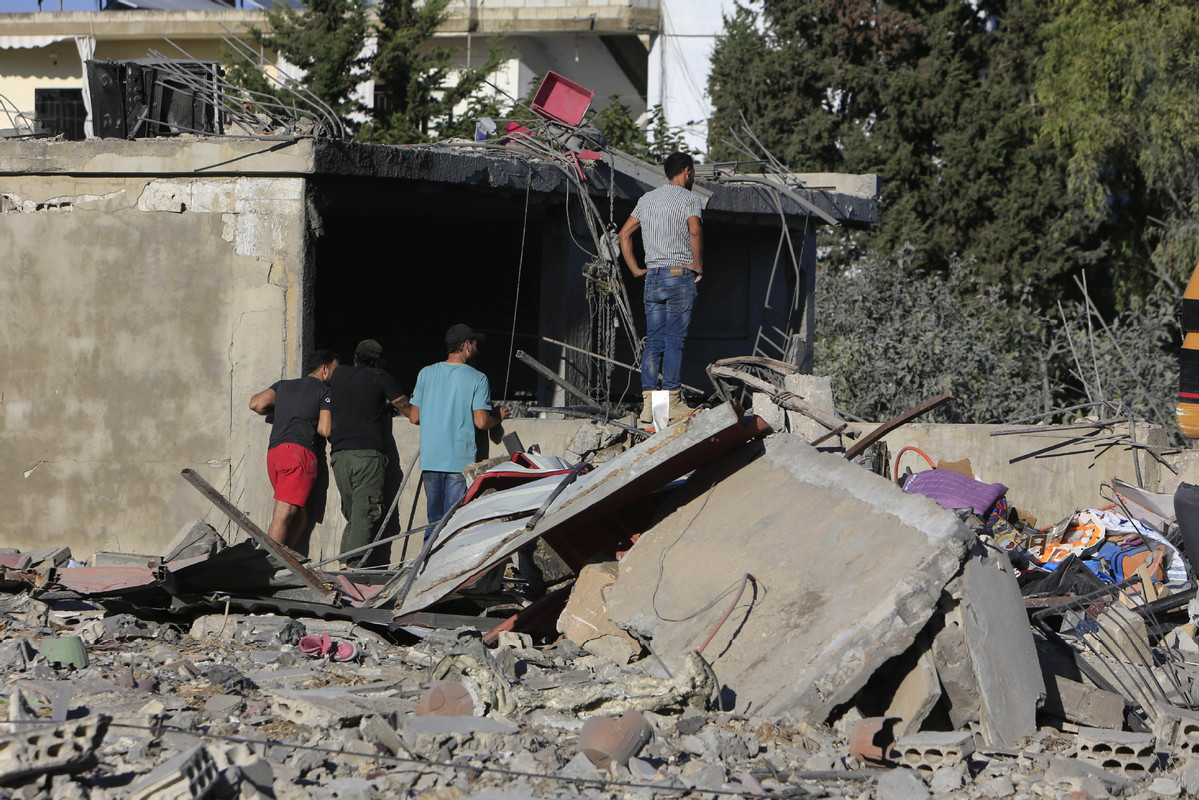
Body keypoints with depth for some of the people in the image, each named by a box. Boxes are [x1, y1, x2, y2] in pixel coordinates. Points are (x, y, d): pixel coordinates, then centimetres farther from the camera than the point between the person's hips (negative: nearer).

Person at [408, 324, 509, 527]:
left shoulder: (426, 374, 6)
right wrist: (498, 417, 10)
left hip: (430, 459, 4)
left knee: (434, 520, 11)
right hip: (461, 461, -4)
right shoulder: (477, 379, -5)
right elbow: (481, 422, -11)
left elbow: (414, 418, 8)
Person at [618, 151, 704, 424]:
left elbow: (624, 233, 18)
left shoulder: (647, 199, 16)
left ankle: (648, 403, 0)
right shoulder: (688, 197, -4)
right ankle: (673, 402, -5)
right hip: (679, 275, -6)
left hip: (652, 277, 6)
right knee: (675, 341, -4)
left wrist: (635, 269, 18)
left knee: (653, 342, 5)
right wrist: (698, 265, -11)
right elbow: (695, 231, -21)